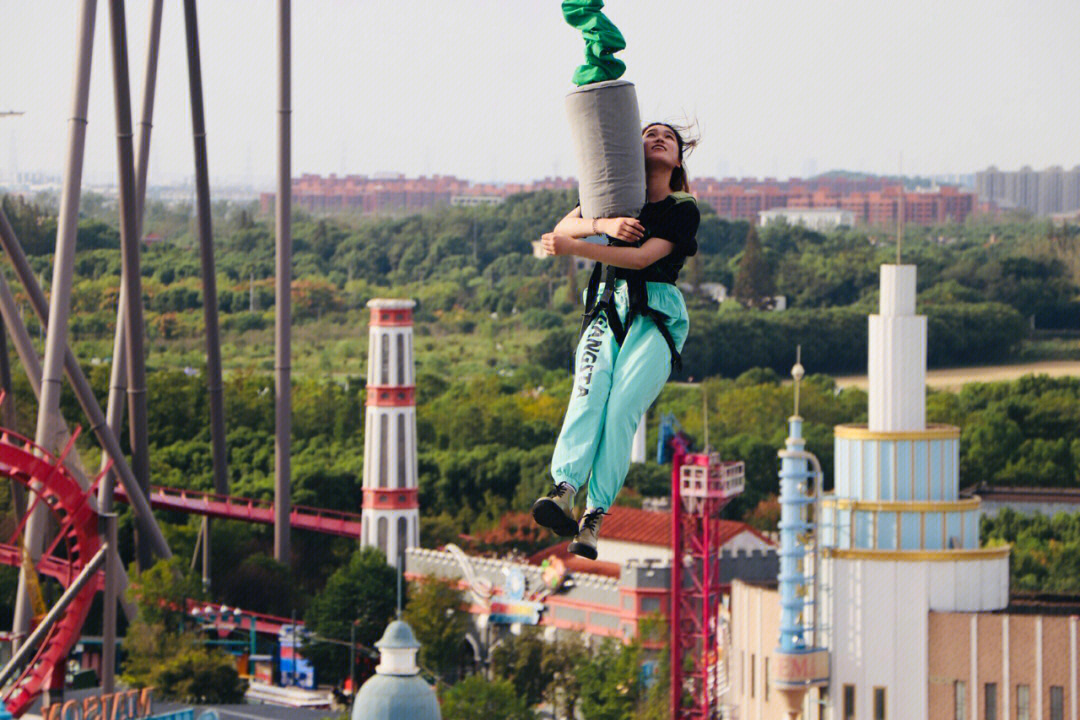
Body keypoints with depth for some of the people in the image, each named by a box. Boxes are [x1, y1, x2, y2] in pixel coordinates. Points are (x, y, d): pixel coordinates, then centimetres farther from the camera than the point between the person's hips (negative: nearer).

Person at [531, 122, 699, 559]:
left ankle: (593, 520, -30)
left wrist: (573, 248, -16)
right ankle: (563, 491, -43)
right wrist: (604, 224, -14)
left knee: (623, 407, -22)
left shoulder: (683, 210, 7)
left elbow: (643, 257, -9)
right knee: (588, 395, -23)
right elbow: (566, 225, 7)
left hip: (656, 314, -3)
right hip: (607, 308, 3)